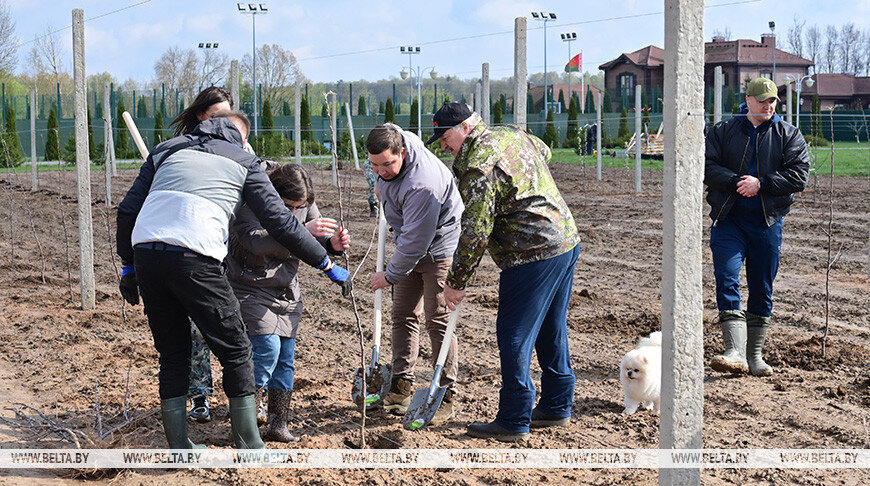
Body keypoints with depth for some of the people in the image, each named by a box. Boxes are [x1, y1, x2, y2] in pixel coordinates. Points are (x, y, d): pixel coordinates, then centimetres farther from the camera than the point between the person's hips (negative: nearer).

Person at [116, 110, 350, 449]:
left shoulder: (166, 150, 27)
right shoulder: (243, 162, 18)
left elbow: (127, 211, 21)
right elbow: (280, 222, 11)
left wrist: (129, 267, 30)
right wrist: (327, 264, 19)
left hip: (145, 252, 4)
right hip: (194, 259, -4)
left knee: (172, 356, 17)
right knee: (235, 352, 9)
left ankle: (178, 448, 20)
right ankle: (249, 447, 11)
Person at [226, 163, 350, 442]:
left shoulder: (306, 204, -4)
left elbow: (316, 241, 3)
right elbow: (255, 240, -37)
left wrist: (332, 244, -21)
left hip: (286, 292, 6)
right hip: (250, 290, -6)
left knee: (286, 355, 4)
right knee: (267, 347, -17)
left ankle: (278, 425, 15)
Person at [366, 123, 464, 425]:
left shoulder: (422, 184, -35)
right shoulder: (390, 136, -10)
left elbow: (415, 241, -30)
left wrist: (389, 276, -19)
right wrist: (382, 187, 20)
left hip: (438, 249, -9)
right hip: (410, 247, 9)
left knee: (438, 321, -9)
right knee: (403, 316, 9)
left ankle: (445, 396, -3)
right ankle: (402, 385, 17)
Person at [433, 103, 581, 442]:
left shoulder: (479, 166, -16)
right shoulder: (513, 134, 12)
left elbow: (475, 232, -18)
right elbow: (544, 151, 36)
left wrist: (455, 282, -10)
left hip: (533, 255, -10)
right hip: (566, 239, 10)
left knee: (514, 336, -4)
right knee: (551, 331, 18)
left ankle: (514, 421, -1)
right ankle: (557, 406, 27)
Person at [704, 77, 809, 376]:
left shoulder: (789, 136, 8)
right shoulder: (723, 132, 9)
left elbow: (799, 176, -4)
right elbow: (707, 167, -2)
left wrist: (761, 183, -16)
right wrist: (736, 182, -18)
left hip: (767, 222, 1)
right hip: (728, 220, -1)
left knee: (762, 290, 7)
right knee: (727, 282, -16)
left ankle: (755, 356, 18)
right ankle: (735, 353, -20)